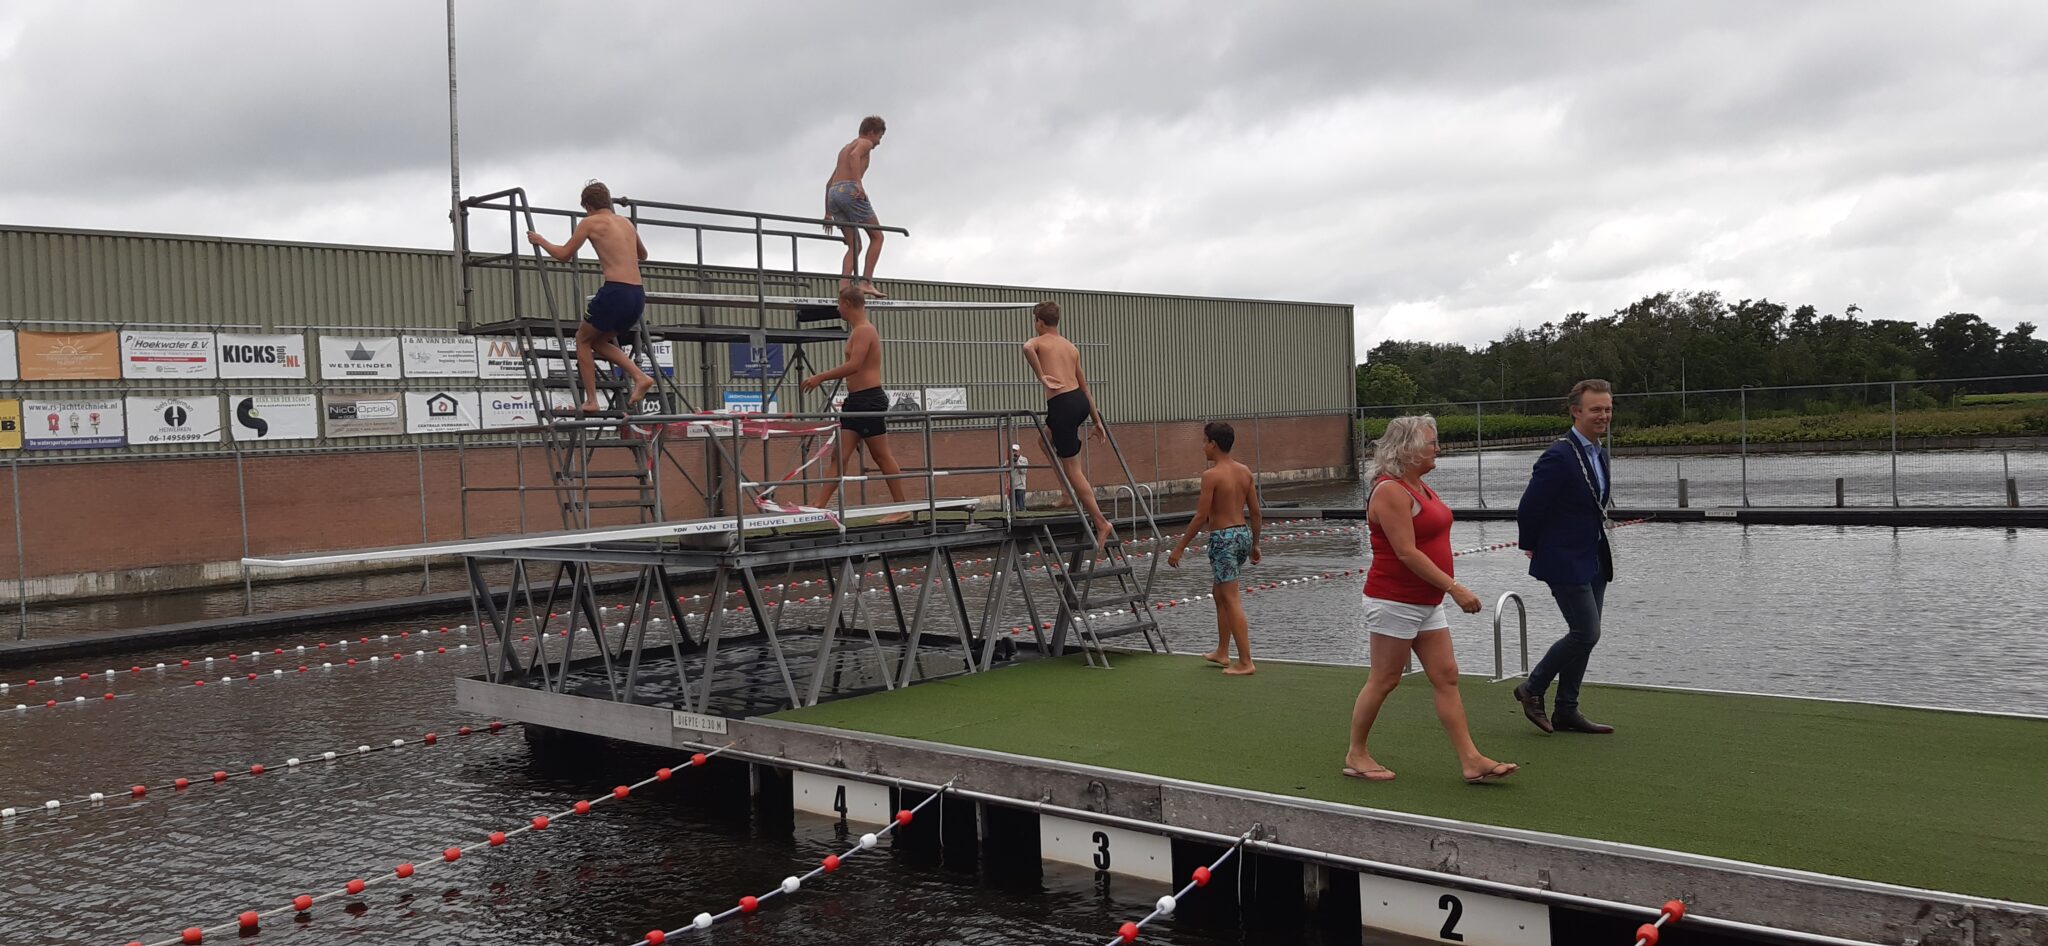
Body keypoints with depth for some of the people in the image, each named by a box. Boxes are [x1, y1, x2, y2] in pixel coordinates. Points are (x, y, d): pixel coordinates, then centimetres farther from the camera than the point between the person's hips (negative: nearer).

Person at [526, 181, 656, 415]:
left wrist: (540, 241, 24)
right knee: (598, 341, 23)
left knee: (583, 340, 15)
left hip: (616, 291, -6)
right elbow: (643, 255, 38)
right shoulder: (627, 223, 21)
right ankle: (640, 377, 4)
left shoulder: (590, 222, 3)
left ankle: (591, 401, 8)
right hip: (638, 295, 6)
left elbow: (564, 255, 8)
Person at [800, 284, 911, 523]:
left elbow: (854, 365, -25)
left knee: (881, 455, -3)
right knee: (839, 455, 3)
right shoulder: (859, 330, 19)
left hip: (870, 399, -10)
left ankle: (901, 508, 4)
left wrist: (820, 377, -21)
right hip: (856, 400, 10)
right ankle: (820, 506, 0)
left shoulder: (864, 330, -13)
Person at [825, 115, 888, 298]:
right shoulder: (865, 143, 8)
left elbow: (829, 183, 34)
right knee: (877, 236, 0)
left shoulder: (845, 148, 34)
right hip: (849, 190, -8)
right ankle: (866, 282, -12)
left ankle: (844, 286, -13)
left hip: (833, 194, 8)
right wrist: (859, 183, -27)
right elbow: (855, 156, -18)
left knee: (855, 246, 7)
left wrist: (828, 213, 33)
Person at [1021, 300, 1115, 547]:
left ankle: (1101, 524, -4)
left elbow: (1027, 348, -23)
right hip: (1080, 400, 7)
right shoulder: (1071, 347, 23)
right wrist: (1096, 420, 27)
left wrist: (1041, 377, -15)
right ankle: (1076, 494, 24)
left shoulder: (1039, 342, 5)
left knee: (1073, 469, -2)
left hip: (1062, 404, -7)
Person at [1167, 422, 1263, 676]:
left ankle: (1245, 662, -3)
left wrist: (1179, 548, -10)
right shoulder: (1245, 471, 7)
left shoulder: (1211, 475, -14)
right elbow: (1255, 511, 9)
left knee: (1231, 600, -4)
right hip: (1243, 533, 8)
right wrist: (1255, 544, 20)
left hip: (1223, 538, -8)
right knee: (1220, 592, 22)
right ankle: (1222, 652, 29)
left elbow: (1201, 516, -16)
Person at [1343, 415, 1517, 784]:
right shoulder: (1391, 491, -18)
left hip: (1426, 602, 9)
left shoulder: (1418, 485, 12)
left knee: (1446, 677, 5)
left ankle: (1471, 761, 6)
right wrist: (1454, 588, -24)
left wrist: (1448, 589, 20)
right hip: (1395, 601, -9)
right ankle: (1356, 756, 14)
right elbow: (1406, 552, -23)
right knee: (1383, 681, 0)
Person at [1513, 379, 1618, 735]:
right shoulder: (1559, 456, -20)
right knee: (1586, 633, -9)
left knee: (1584, 635, 11)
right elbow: (1529, 506, -16)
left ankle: (1566, 711, 20)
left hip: (1594, 561, 9)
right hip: (1566, 562, -9)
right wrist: (1532, 546, -2)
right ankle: (1532, 689, 9)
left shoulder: (1598, 453, 9)